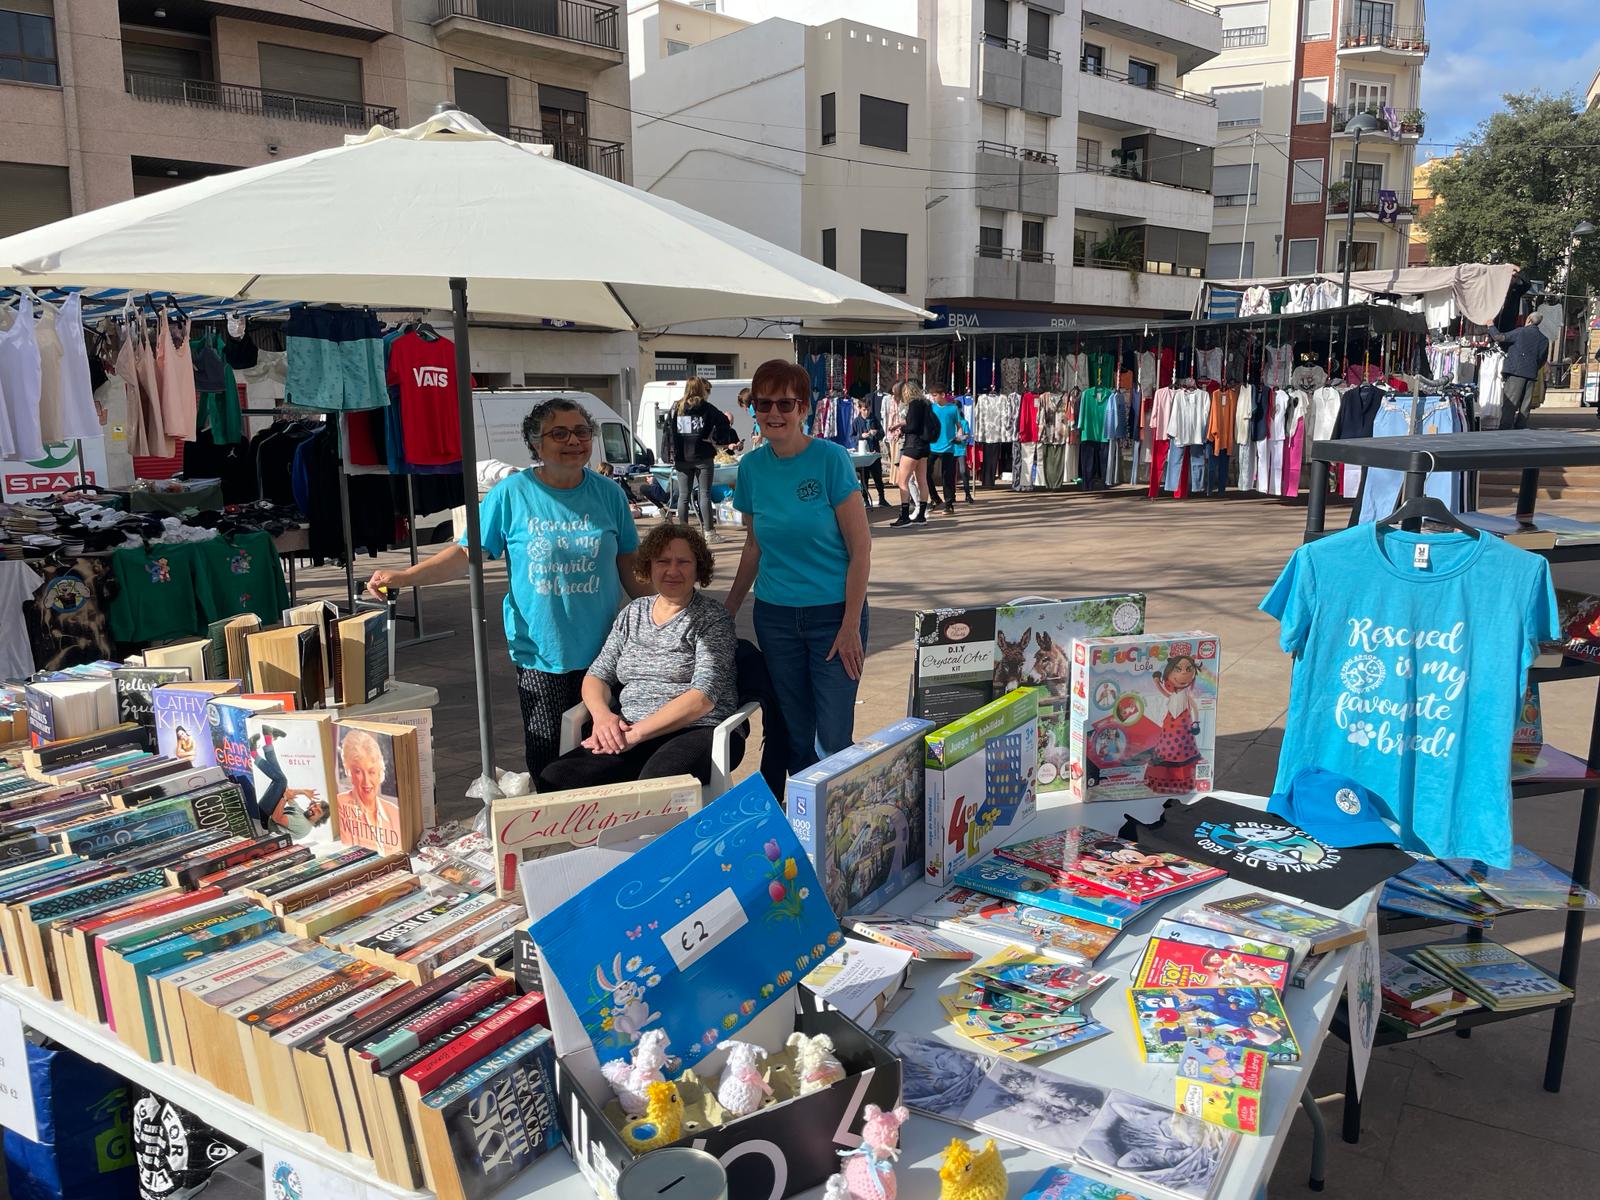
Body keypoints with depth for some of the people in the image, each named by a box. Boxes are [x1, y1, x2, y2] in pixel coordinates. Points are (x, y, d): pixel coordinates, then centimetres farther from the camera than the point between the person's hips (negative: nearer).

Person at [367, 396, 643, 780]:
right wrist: (403, 576, -14)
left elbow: (629, 567, 8)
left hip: (601, 651, 2)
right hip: (540, 651, -2)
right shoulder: (511, 493, -4)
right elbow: (468, 553, -4)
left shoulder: (609, 494, 2)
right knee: (546, 758, 6)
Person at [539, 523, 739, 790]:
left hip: (696, 731, -5)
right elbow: (598, 675, 16)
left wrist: (638, 732, -17)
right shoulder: (632, 614, 19)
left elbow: (704, 696, -10)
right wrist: (602, 714, -8)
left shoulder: (712, 618, 2)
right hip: (629, 733, 5)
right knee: (554, 780, -20)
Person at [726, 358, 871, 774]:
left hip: (833, 613, -4)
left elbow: (860, 549, -10)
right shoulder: (751, 467, 3)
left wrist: (851, 626, -13)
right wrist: (728, 611, 13)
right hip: (775, 615, 4)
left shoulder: (831, 459, -10)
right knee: (795, 738, 10)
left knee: (834, 739, -5)